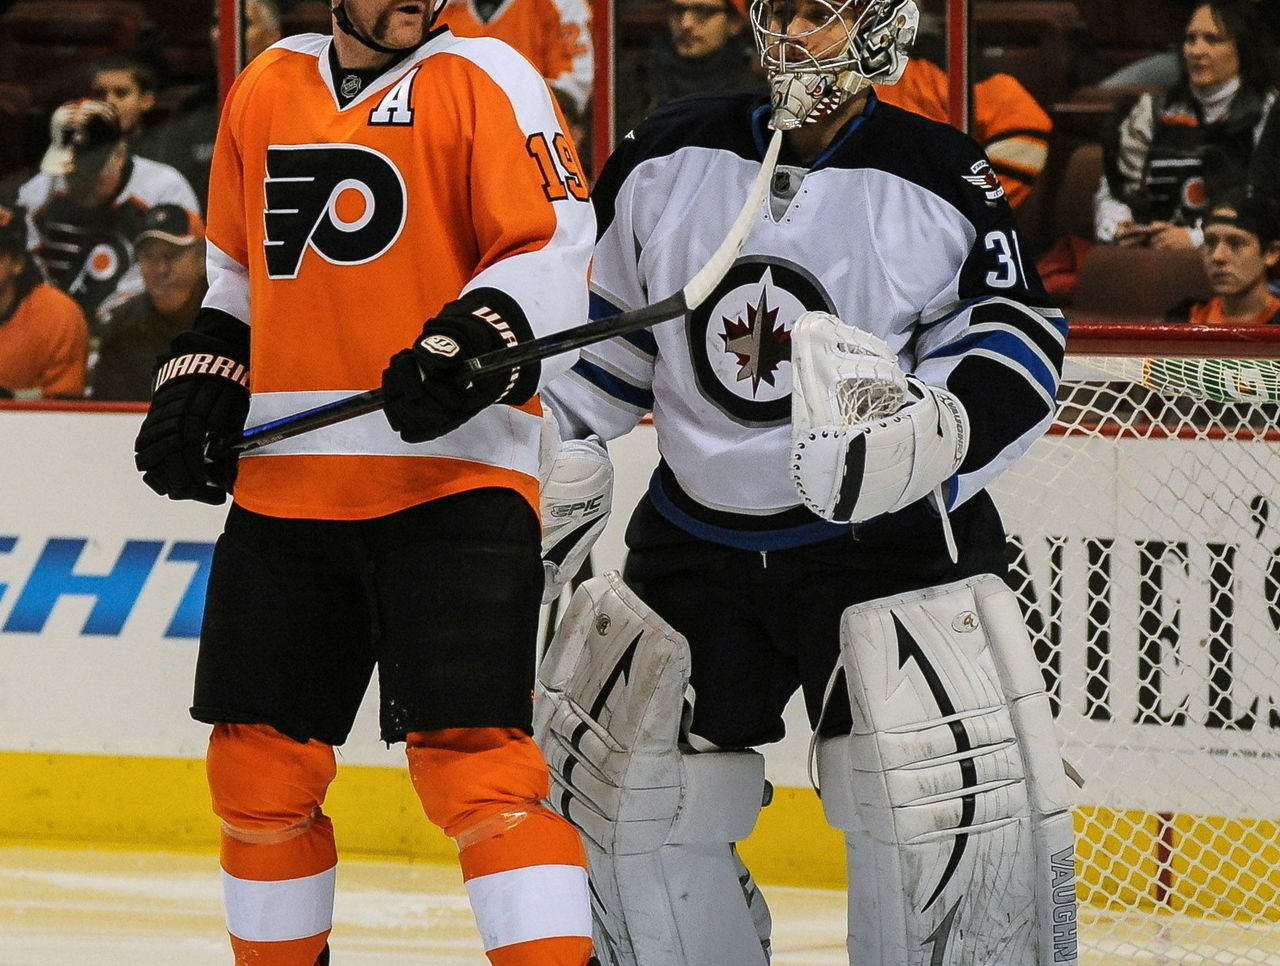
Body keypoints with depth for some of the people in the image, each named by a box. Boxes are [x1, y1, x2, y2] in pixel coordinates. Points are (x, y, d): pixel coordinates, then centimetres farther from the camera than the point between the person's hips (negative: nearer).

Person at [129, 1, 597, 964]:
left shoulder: (485, 79, -3)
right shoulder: (264, 91, 13)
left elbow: (554, 252, -10)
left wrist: (471, 343, -25)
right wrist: (200, 380, 15)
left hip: (453, 474, -6)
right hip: (282, 479, 6)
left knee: (474, 757, -15)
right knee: (260, 764, 10)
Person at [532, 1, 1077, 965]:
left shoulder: (941, 182, -8)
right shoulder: (667, 161, 2)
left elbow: (1022, 331, -6)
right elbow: (606, 331, 14)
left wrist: (934, 428, -25)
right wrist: (556, 467, 9)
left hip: (886, 536, -4)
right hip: (698, 548, 4)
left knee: (938, 810, -14)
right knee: (639, 798, 8)